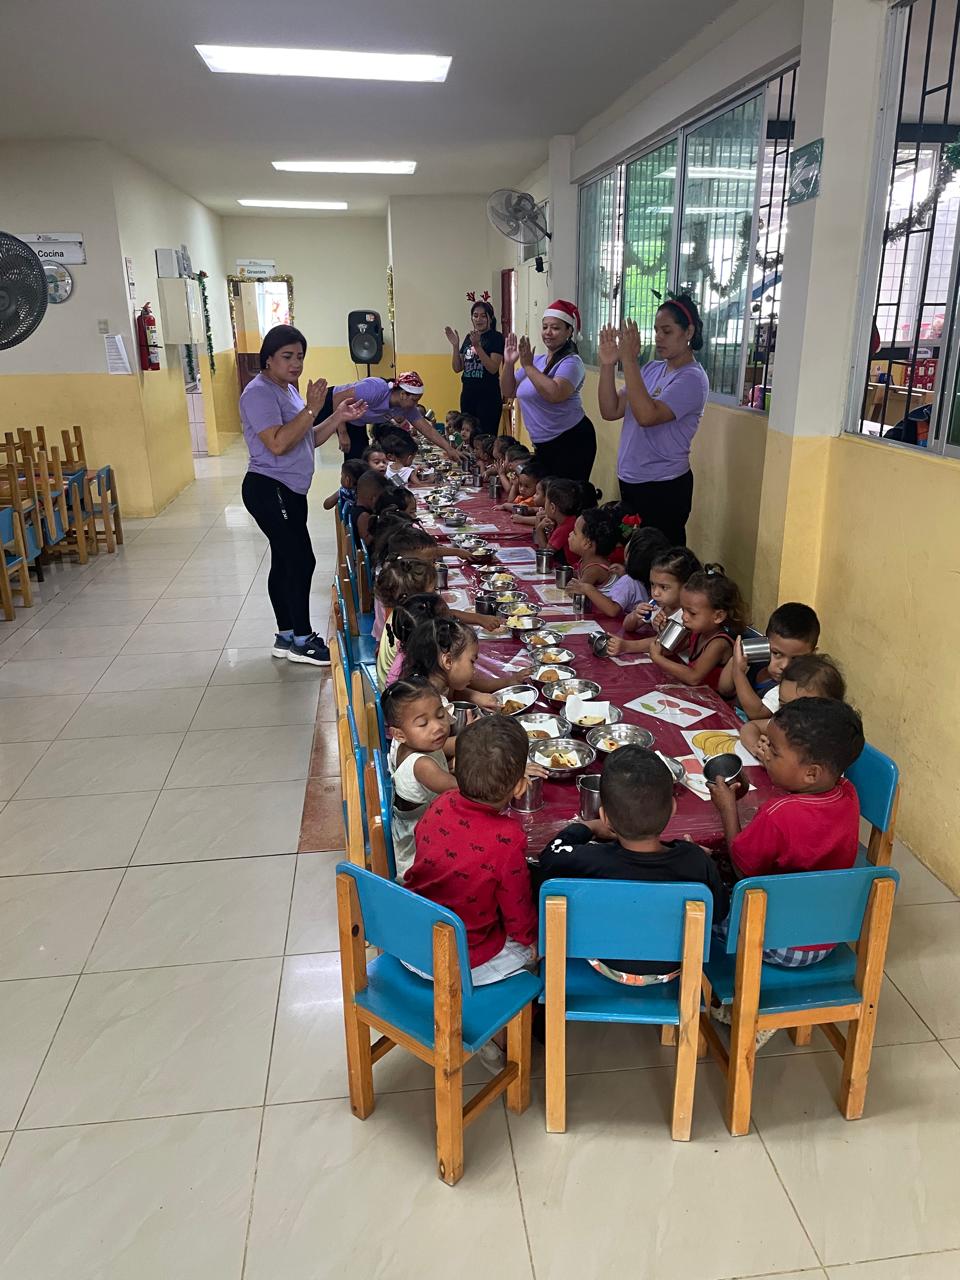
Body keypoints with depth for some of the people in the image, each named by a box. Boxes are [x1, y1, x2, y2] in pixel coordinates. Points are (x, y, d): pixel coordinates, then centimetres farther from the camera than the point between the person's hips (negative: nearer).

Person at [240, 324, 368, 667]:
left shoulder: (289, 390, 16)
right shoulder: (259, 392, -14)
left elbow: (308, 440, 17)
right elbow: (278, 444, -25)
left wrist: (339, 417, 5)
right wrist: (311, 409, -23)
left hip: (291, 490, 10)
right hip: (269, 490, -10)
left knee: (285, 562, 12)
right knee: (302, 561, -9)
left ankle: (286, 637, 21)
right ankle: (302, 640, 1)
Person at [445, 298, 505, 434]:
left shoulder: (496, 337, -4)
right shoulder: (468, 338, 13)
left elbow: (493, 368, -15)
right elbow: (457, 368, 13)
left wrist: (477, 346, -20)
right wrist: (455, 345, -1)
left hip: (488, 396, -6)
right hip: (467, 394, 6)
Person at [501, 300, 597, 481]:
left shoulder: (570, 362, -12)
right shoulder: (537, 360, 11)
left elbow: (554, 394, -31)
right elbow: (508, 392, 13)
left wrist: (528, 366, -23)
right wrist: (509, 363, -3)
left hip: (570, 443, -8)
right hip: (542, 445, 8)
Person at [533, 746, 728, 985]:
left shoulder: (589, 861, -34)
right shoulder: (697, 861, -30)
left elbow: (550, 857, -11)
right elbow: (720, 911, -9)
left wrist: (586, 827, 6)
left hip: (608, 966, -1)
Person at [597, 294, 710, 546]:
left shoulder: (692, 379, -13)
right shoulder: (652, 369, 8)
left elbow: (647, 415, -28)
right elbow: (610, 412, 4)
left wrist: (629, 360, -27)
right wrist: (608, 364, -7)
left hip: (664, 488, -7)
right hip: (629, 481, 7)